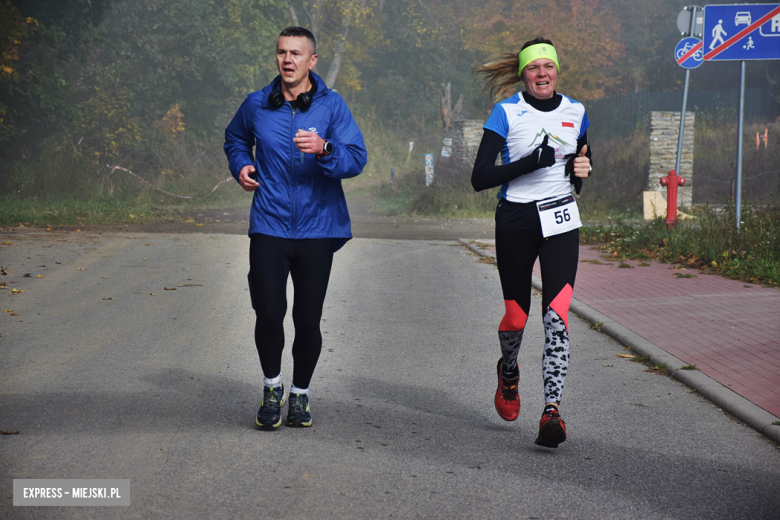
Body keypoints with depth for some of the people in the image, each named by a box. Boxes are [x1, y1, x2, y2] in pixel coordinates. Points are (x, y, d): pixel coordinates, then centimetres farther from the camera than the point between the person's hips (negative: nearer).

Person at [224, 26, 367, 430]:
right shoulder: (256, 105, 5)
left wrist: (323, 150, -30)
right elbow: (234, 138, 27)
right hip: (269, 226, 1)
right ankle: (272, 386, 17)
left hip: (317, 228, -1)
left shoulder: (332, 106, -2)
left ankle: (300, 393, 26)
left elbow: (356, 158, -12)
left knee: (308, 320, 4)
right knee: (268, 313, -9)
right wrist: (241, 166, 7)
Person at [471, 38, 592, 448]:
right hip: (515, 221, -1)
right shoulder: (506, 113, -4)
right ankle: (508, 372, 40)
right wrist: (529, 163, -21)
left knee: (557, 316, -13)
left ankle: (552, 409, -16)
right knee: (516, 315, 6)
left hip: (560, 221, 2)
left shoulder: (576, 113, 8)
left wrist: (582, 171, 0)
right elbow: (479, 178, -10)